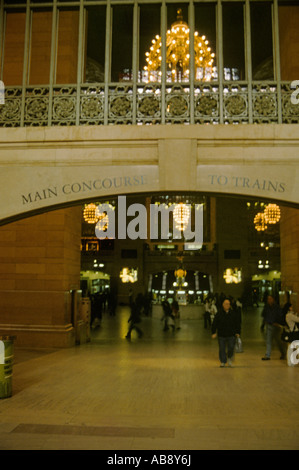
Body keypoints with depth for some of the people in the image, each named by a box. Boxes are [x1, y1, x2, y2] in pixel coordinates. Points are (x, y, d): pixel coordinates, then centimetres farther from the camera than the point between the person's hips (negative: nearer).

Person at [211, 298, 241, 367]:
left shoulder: (233, 313, 3)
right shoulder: (219, 313, -2)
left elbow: (237, 323, 11)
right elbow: (214, 324, 0)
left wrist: (237, 332, 6)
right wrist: (213, 333, -4)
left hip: (231, 335, 1)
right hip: (221, 335, -1)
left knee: (231, 347, -4)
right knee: (222, 349, 4)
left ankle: (229, 359, 23)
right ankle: (223, 362, 19)